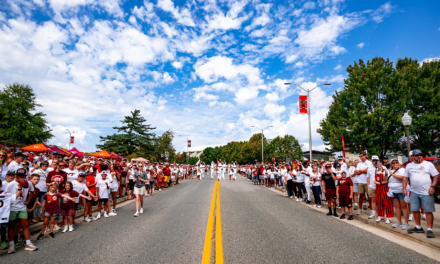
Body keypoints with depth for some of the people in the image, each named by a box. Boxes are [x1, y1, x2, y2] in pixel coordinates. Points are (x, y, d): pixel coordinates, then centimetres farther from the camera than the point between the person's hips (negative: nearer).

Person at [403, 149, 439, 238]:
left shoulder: (428, 164, 0)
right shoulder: (409, 165, 10)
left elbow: (436, 176, -2)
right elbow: (405, 177, 13)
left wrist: (433, 186, -13)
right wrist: (404, 188, 6)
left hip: (426, 192, -4)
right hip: (414, 192, 4)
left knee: (428, 211, -2)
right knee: (415, 210, 10)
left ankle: (430, 230, 7)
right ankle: (418, 227, 23)